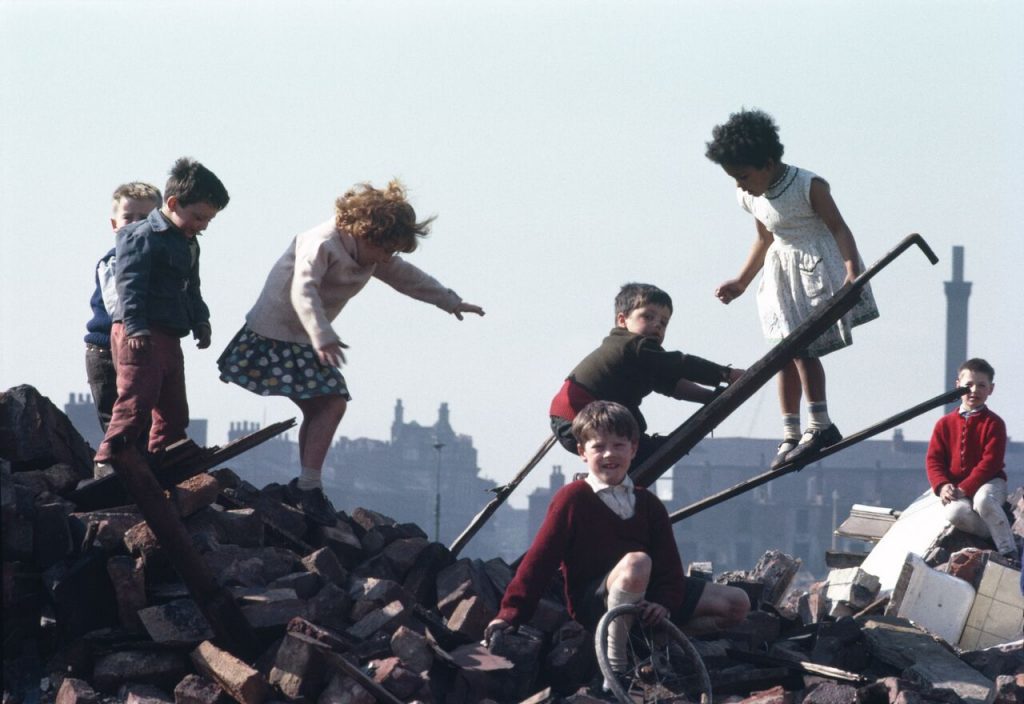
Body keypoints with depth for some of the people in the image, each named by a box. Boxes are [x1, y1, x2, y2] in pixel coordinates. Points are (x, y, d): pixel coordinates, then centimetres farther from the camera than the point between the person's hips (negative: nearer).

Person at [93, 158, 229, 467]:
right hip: (139, 335, -10)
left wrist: (200, 321, 12)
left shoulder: (189, 245, 20)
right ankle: (107, 463, -20)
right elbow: (129, 284, -19)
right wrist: (135, 327, -28)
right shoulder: (142, 237, -10)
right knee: (136, 404, -19)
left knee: (173, 412, 12)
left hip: (168, 337, 10)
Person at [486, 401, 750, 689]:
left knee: (737, 603, -3)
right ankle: (613, 663, -35)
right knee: (636, 561, -41)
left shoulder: (648, 504, 11)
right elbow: (540, 558, -9)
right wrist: (510, 613, -16)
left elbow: (669, 564, 6)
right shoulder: (573, 499, -4)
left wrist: (665, 604, -15)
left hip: (643, 600, 6)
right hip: (592, 605, -6)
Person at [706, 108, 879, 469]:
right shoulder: (750, 197, 4)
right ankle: (790, 435, 7)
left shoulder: (808, 186, -16)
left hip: (817, 266, -7)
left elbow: (838, 227, -15)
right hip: (782, 271, 7)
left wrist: (852, 270, -28)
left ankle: (819, 426, -10)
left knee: (802, 348, -15)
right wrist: (741, 282, 22)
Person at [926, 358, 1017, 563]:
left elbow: (991, 462, -12)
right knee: (955, 513, -33)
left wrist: (966, 488, -21)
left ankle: (1009, 551, -27)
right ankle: (999, 533, -13)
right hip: (956, 488, 3)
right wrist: (942, 486, -15)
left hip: (988, 483, -3)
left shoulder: (993, 423, -3)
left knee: (983, 500, -39)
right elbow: (933, 459, 5)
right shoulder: (945, 423, 8)